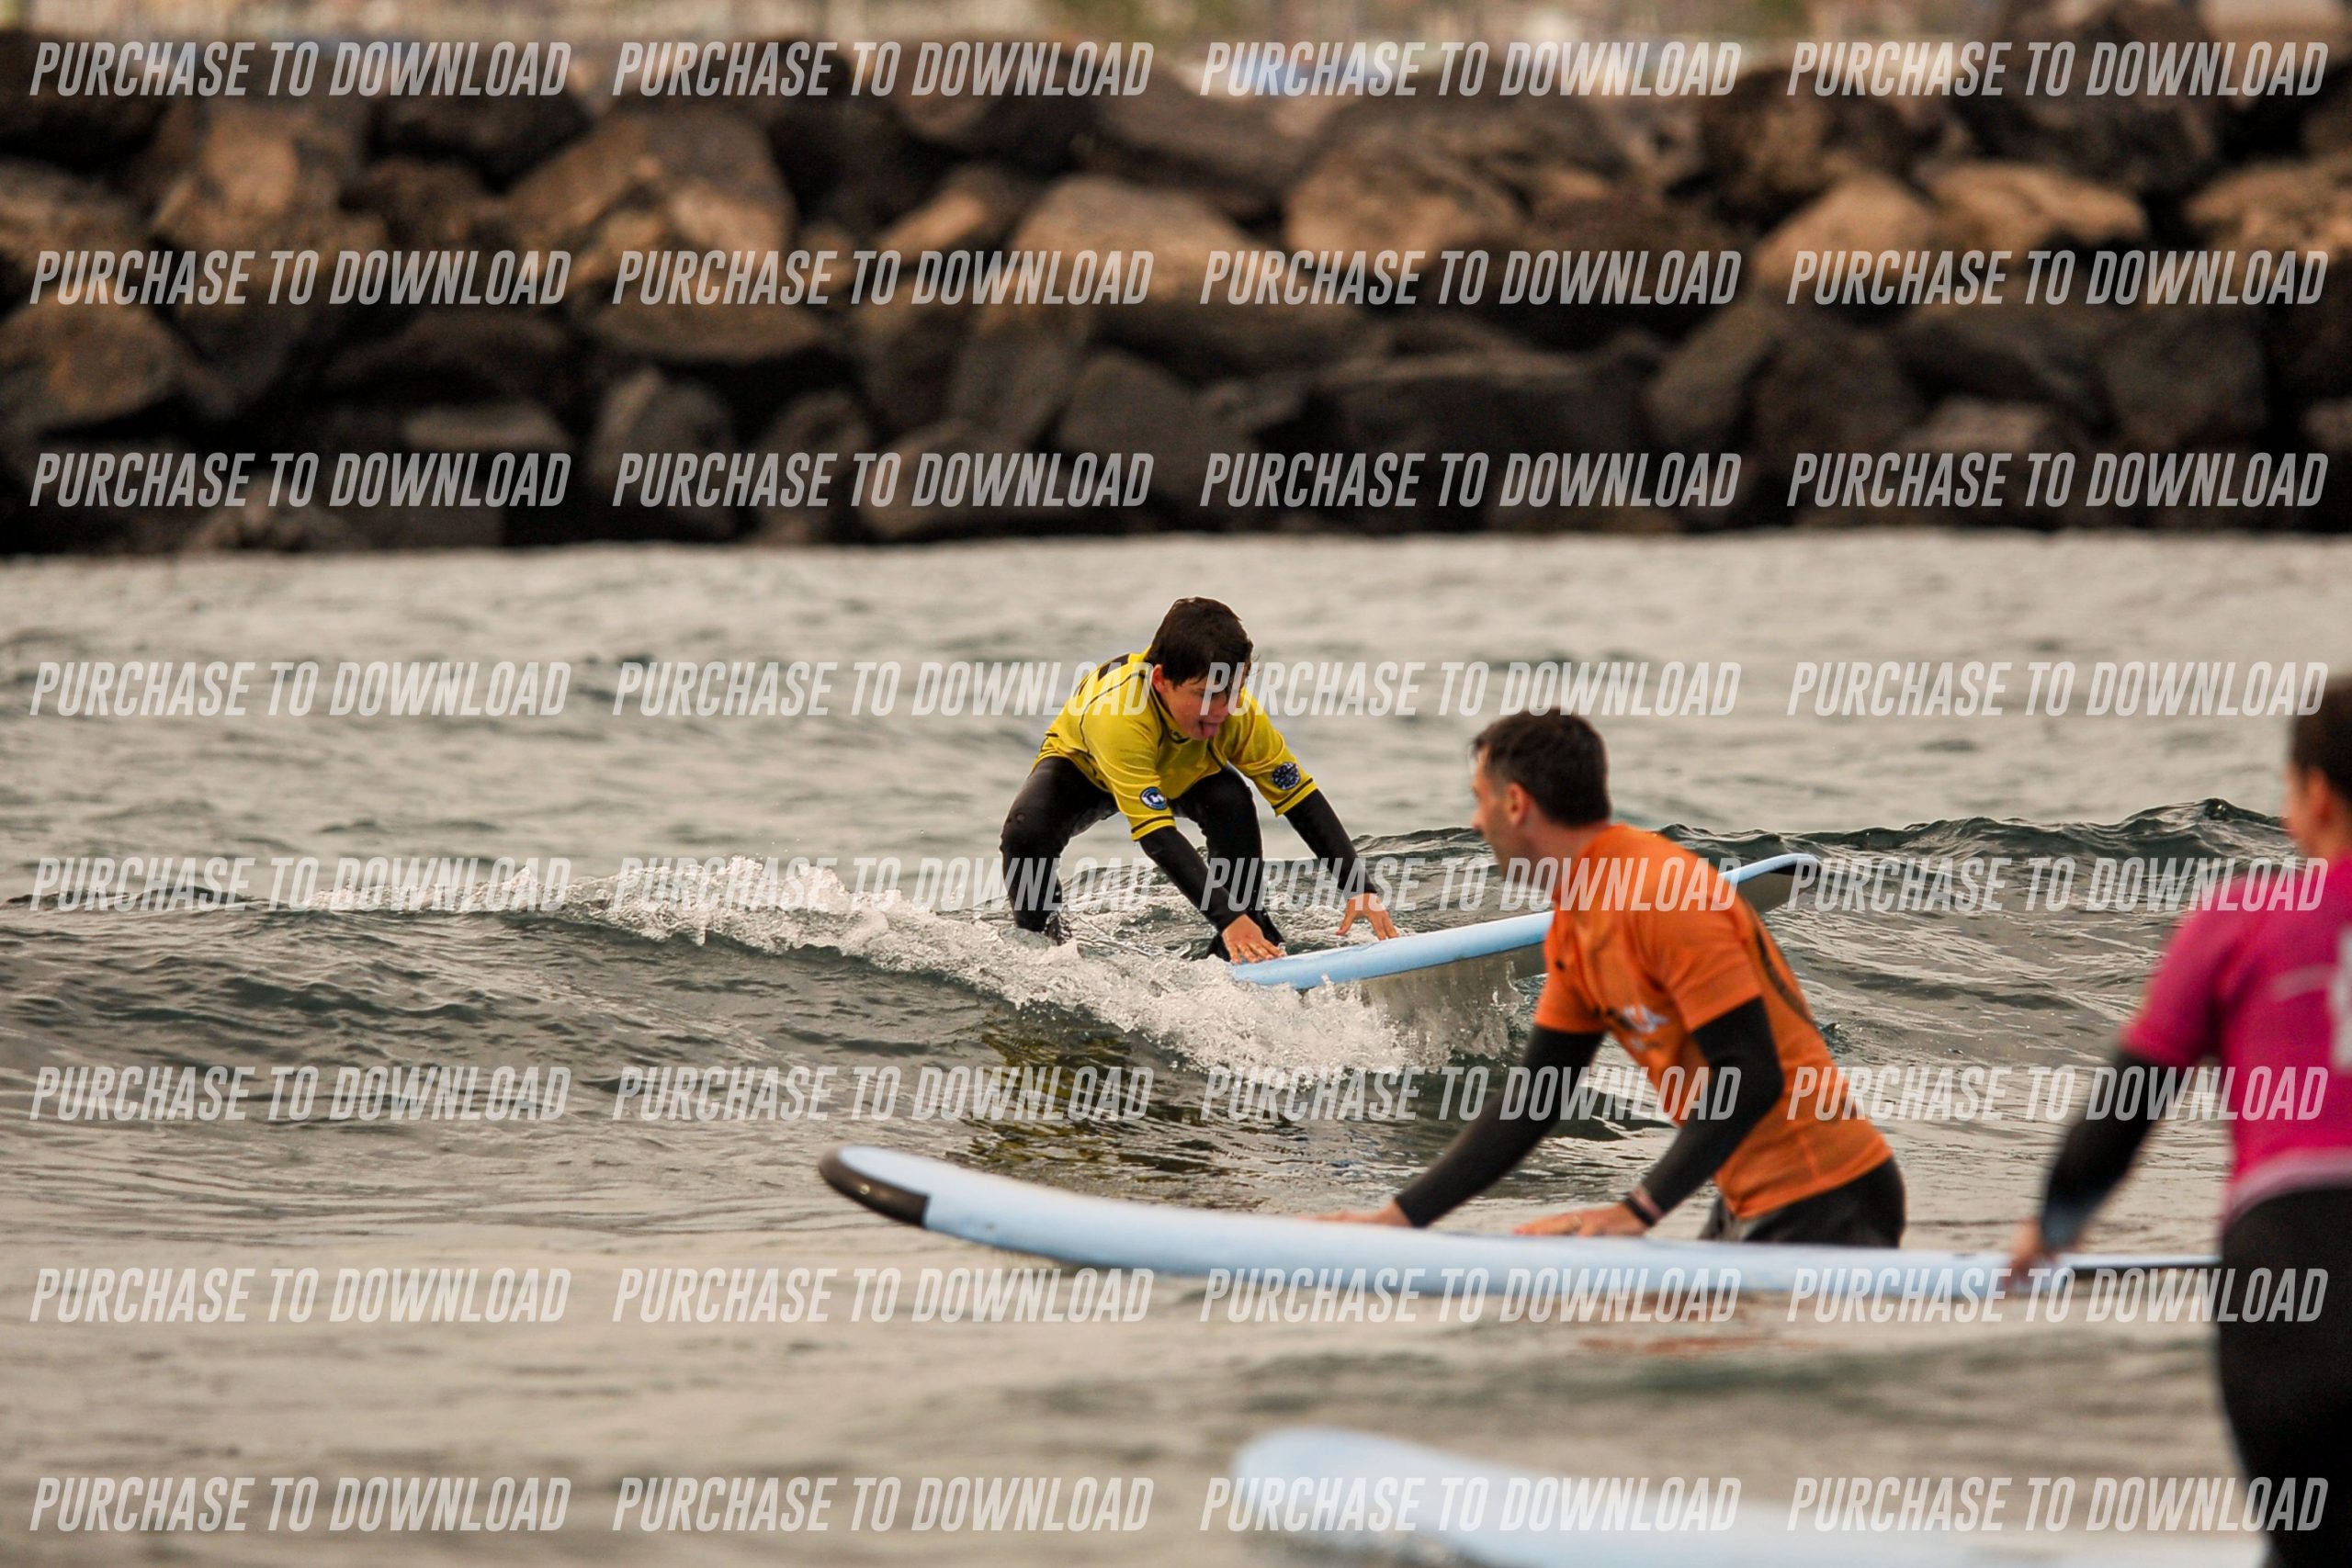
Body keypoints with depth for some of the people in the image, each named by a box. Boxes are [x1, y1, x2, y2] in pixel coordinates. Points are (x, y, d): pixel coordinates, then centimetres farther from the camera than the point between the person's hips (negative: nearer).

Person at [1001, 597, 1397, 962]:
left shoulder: (1236, 710, -32)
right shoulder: (1115, 712, -46)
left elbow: (1303, 800, -25)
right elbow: (1157, 835, -49)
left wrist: (1358, 889, -34)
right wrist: (1227, 918, -55)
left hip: (1184, 773, 3)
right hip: (1082, 765, -3)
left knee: (1233, 805, -30)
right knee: (1026, 833, -32)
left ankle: (1247, 946, -13)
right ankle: (1038, 938, -3)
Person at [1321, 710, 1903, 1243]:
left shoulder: (1668, 896, -18)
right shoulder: (1574, 923, 11)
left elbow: (1753, 1077, -21)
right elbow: (1532, 1102, 16)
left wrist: (1637, 1211, -23)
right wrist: (1399, 1217, 10)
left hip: (1822, 1209, -9)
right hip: (1749, 1209, 9)